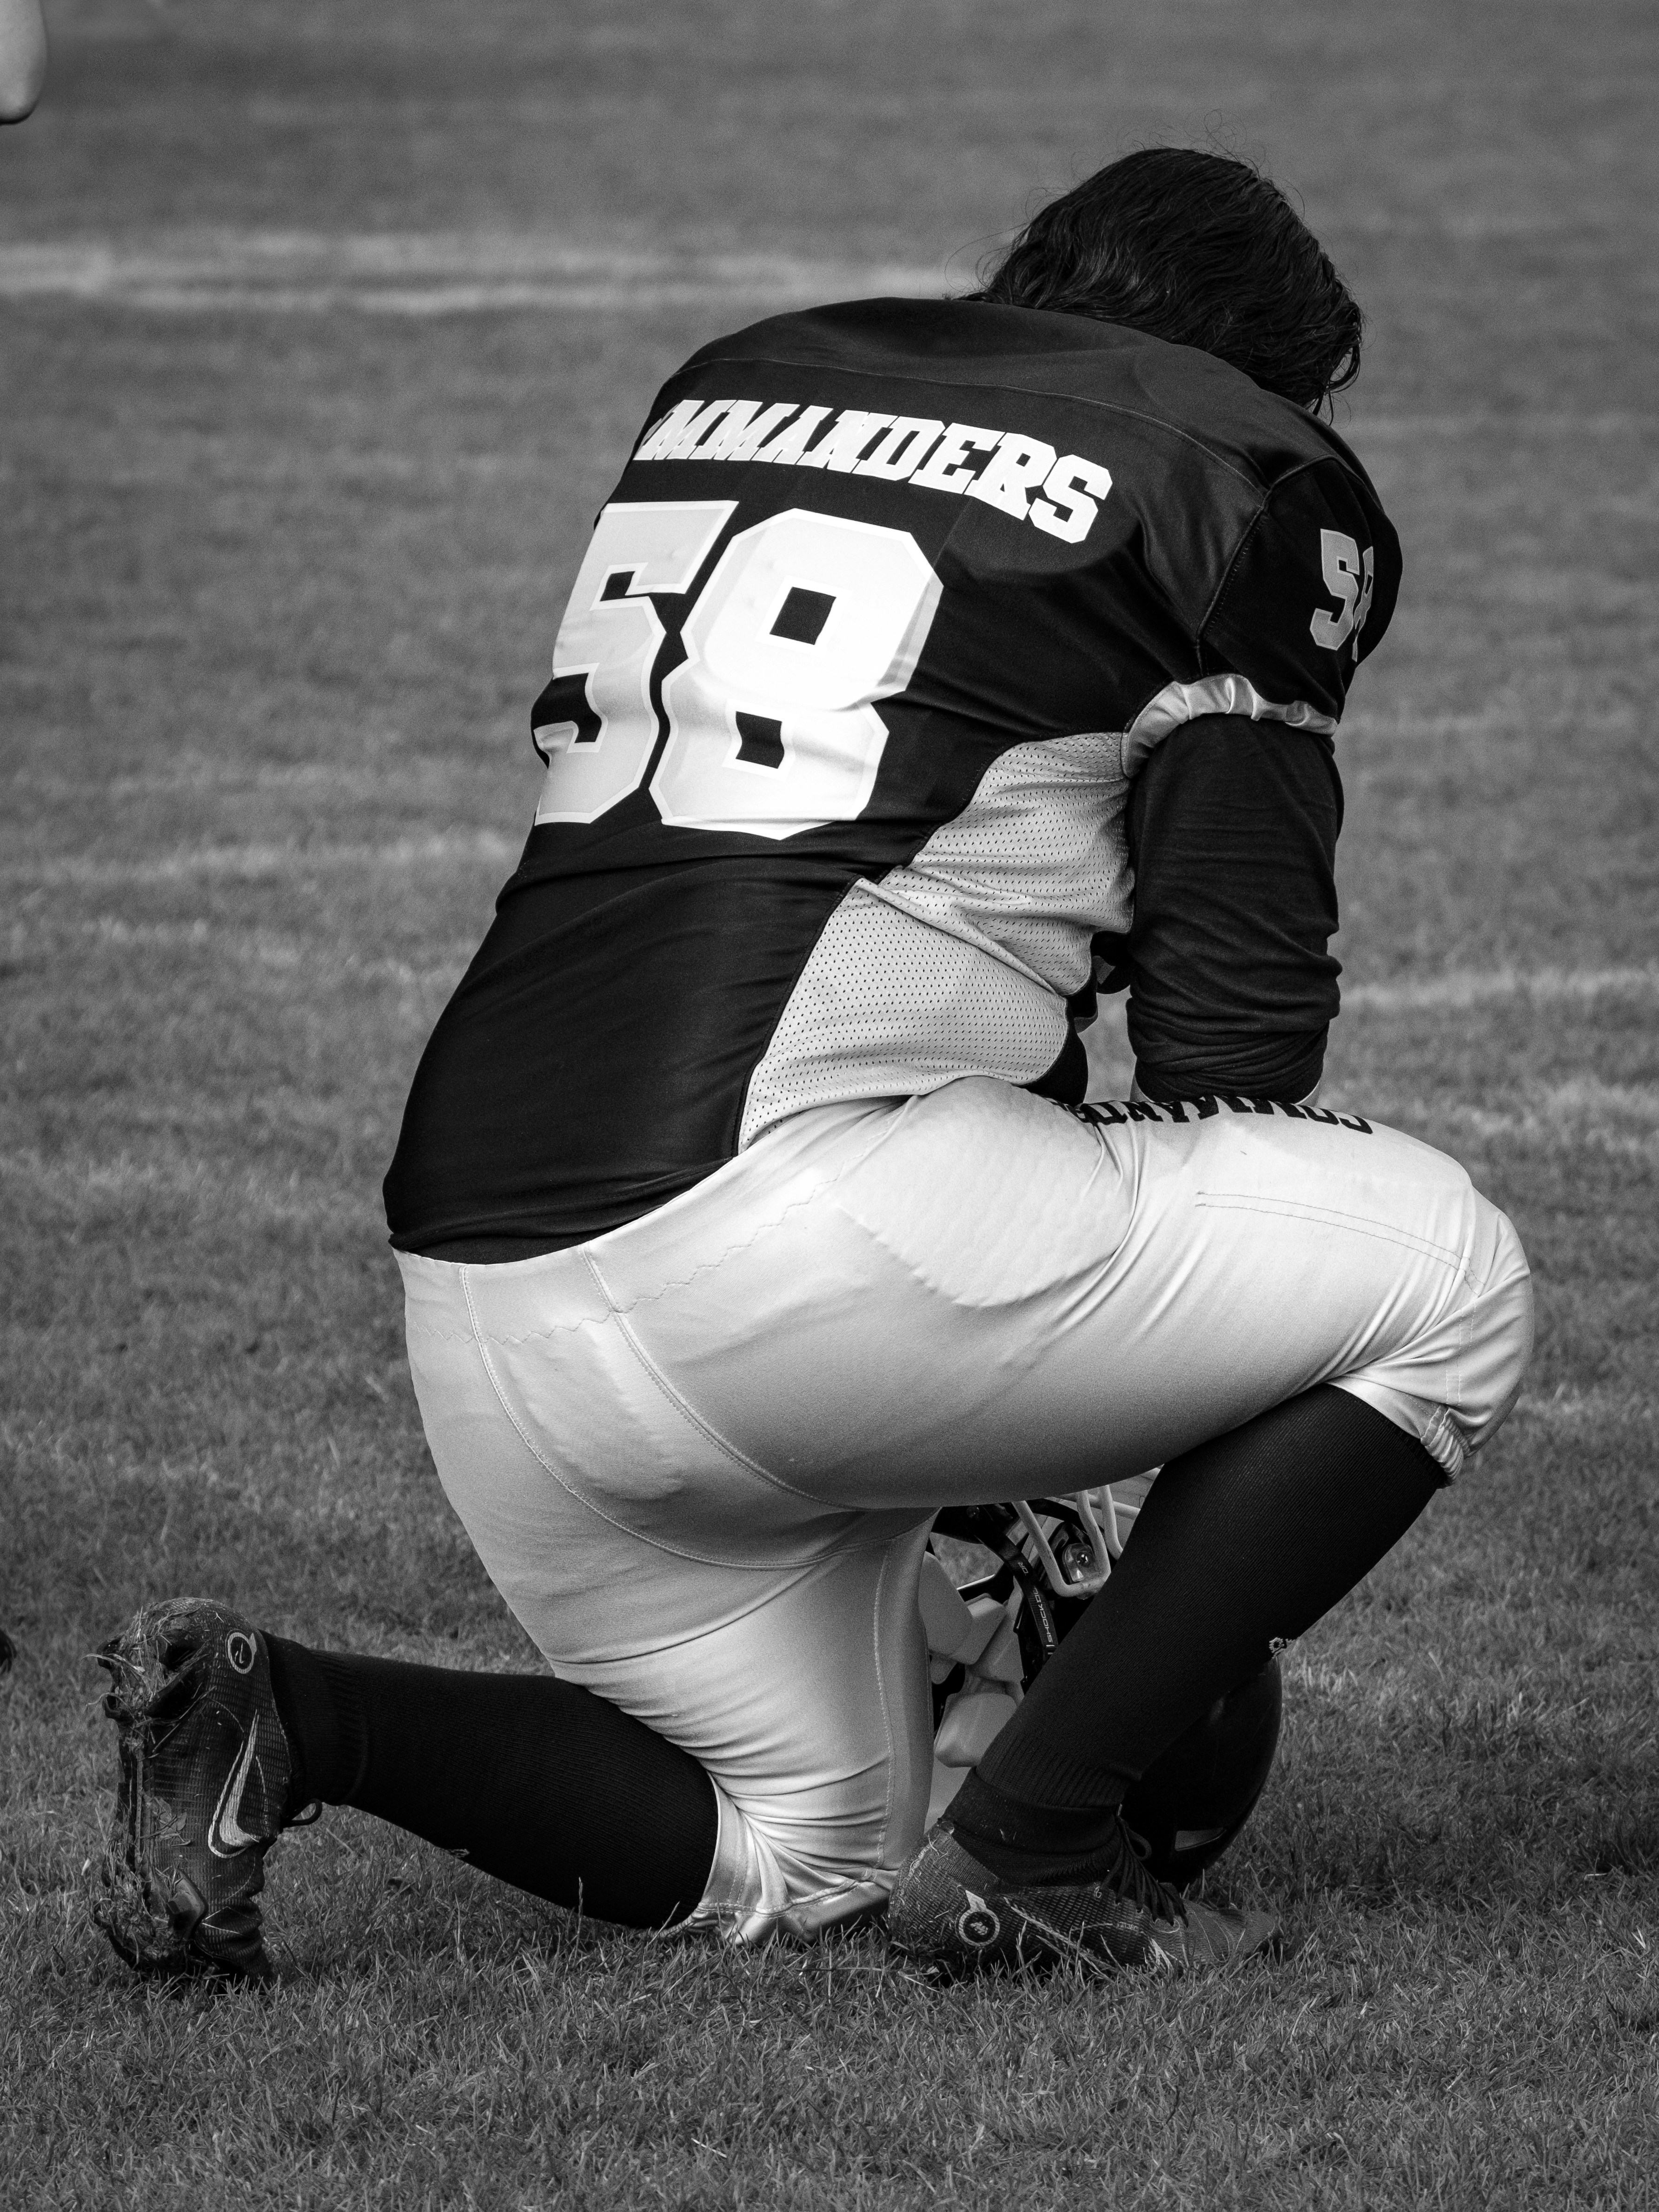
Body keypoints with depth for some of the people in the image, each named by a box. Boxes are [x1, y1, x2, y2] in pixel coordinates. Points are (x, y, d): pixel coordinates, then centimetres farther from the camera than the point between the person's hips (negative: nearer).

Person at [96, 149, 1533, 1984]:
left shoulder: (726, 387, 27)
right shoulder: (1238, 470, 7)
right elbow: (1234, 1001, 5)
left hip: (478, 1269, 8)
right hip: (783, 1203, -8)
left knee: (792, 1859, 23)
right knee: (1446, 1281, 6)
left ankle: (277, 1715, 2)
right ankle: (1030, 1851, 0)